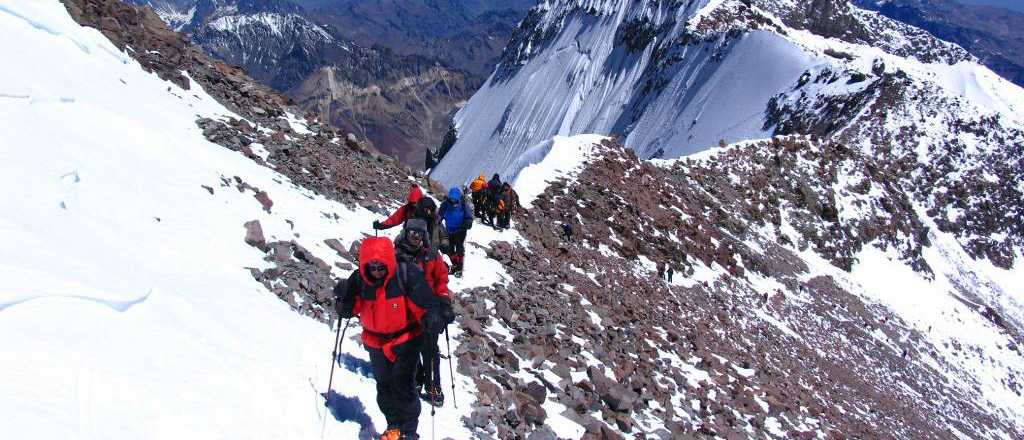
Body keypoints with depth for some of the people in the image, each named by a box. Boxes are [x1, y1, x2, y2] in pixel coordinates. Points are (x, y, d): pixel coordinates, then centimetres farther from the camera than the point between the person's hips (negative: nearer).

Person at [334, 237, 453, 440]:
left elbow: (424, 303, -23)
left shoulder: (406, 275, -24)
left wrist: (433, 316, -43)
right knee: (384, 385, 13)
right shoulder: (359, 279, -13)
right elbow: (349, 310, -4)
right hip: (376, 342, 4)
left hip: (406, 339, -4)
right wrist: (343, 298, -25)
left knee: (402, 384, -8)